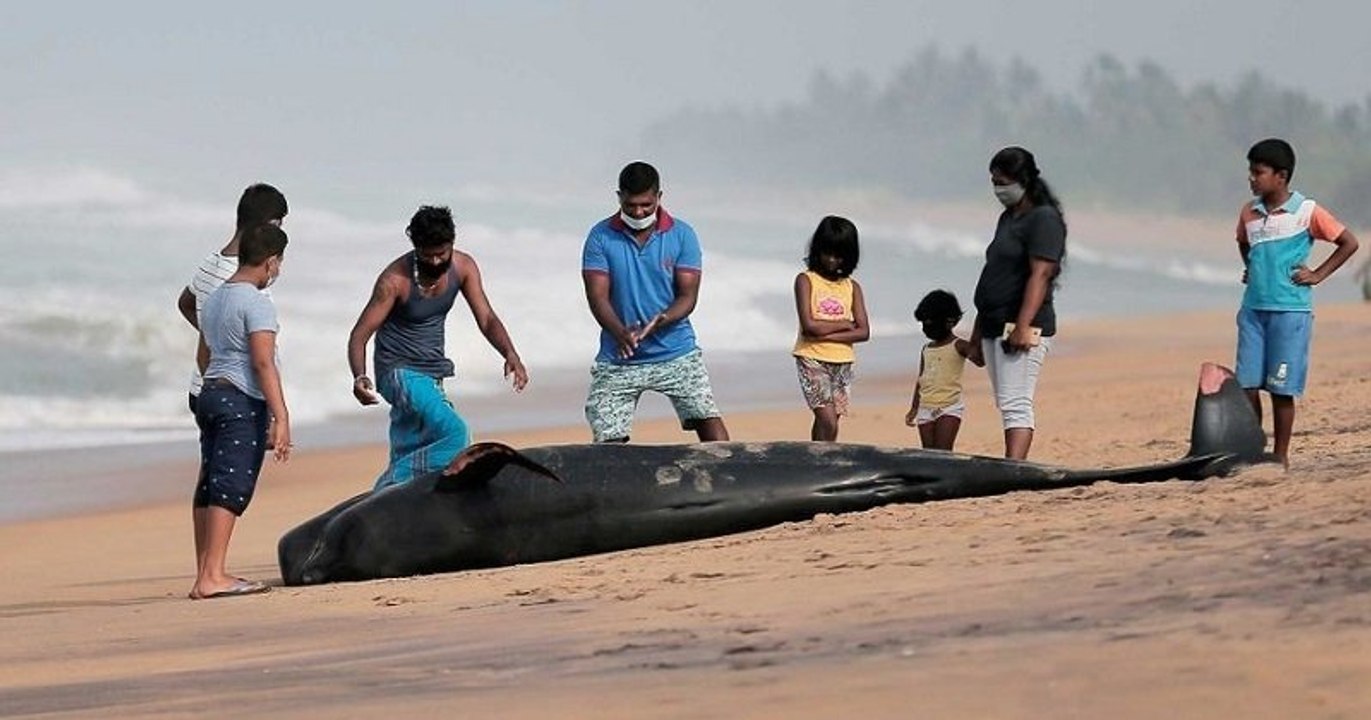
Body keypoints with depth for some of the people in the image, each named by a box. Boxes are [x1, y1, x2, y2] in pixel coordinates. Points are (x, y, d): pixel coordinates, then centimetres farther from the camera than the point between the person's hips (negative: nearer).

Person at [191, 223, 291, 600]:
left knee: (209, 487, 7)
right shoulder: (256, 303, -10)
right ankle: (213, 576, -15)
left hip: (209, 395, 9)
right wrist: (281, 417, -18)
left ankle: (204, 576, 7)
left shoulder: (214, 300, 17)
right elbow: (263, 363, -17)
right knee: (231, 488, -10)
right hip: (242, 401, -9)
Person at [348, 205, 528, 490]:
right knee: (455, 435, -25)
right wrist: (359, 378, -37)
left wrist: (510, 354, -26)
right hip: (399, 371, -7)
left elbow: (486, 319, -6)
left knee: (406, 460, 10)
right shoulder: (395, 279, -19)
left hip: (432, 375, 7)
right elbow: (360, 335, -18)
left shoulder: (463, 268, -4)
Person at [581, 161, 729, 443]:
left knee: (709, 424, -13)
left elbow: (688, 297, -4)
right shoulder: (601, 237, -2)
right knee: (608, 443, -7)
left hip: (676, 353, 0)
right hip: (619, 361, 0)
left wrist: (658, 323, -26)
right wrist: (621, 333, -28)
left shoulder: (682, 235, -1)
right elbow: (597, 297, -8)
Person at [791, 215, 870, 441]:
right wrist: (845, 324, -4)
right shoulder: (806, 280, -1)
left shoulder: (851, 287, 10)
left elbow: (863, 332, 0)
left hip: (842, 362, 4)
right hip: (812, 358, -4)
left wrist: (826, 334, -12)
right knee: (828, 422, -17)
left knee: (825, 424, 3)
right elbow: (809, 325, -13)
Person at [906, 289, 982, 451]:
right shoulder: (926, 350, 16)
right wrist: (914, 409, 23)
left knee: (943, 453, -14)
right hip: (926, 408, 6)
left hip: (949, 407, -6)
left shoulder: (958, 346, -3)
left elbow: (979, 359, -20)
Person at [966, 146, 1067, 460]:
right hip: (995, 327, 10)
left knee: (1015, 405, -17)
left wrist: (1023, 326, -28)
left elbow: (1040, 275, -18)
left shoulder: (1044, 219, -8)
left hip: (1024, 329, -10)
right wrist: (976, 337, 23)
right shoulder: (1008, 219, 21)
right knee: (1008, 407, 7)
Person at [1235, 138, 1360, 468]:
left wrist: (1317, 275, -3)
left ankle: (1281, 457, 6)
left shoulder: (1307, 212, -6)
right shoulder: (1249, 212, 10)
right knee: (1247, 385, -1)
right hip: (1253, 309, 5)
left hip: (1290, 310, -5)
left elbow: (1349, 243, 0)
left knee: (1281, 389, -2)